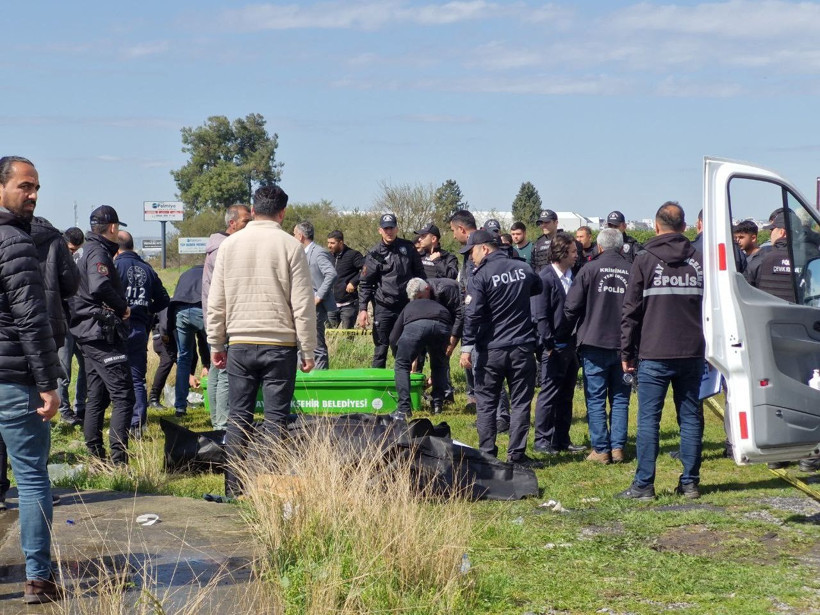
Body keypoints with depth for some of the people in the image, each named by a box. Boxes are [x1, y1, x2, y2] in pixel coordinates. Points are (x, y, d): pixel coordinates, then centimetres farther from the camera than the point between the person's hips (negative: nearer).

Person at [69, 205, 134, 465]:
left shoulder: (89, 252, 19)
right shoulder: (99, 253, -13)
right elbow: (100, 287, -31)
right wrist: (123, 307, -16)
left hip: (88, 335, 11)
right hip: (103, 335, -11)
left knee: (97, 397, 14)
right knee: (123, 397, -11)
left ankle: (96, 458, 18)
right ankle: (119, 461, -15)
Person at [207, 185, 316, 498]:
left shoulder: (229, 245, 3)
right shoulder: (290, 246, -6)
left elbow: (215, 302, 7)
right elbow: (303, 305, -5)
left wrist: (216, 345, 16)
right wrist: (308, 351, 2)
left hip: (240, 345, 2)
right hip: (280, 345, -2)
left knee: (238, 416, 8)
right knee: (276, 419, 2)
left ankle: (234, 489, 8)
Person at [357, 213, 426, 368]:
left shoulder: (408, 248, 6)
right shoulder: (374, 254, -2)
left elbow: (420, 274, 15)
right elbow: (365, 284, -1)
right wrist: (363, 309, -9)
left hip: (407, 306, 2)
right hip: (383, 307, -2)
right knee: (381, 347, 0)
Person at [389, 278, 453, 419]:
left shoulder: (409, 307, 40)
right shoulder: (440, 306, 46)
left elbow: (393, 338, 34)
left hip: (415, 326, -2)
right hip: (442, 327, 2)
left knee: (402, 365, 13)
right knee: (439, 365, 29)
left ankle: (404, 409, 1)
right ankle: (438, 405, 26)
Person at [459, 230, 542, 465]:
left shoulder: (480, 276, -10)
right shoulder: (524, 269, 4)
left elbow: (472, 314, -14)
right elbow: (538, 289, 24)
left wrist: (466, 347, -12)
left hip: (491, 349, -3)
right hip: (522, 348, 3)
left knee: (486, 403, 8)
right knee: (520, 402, 7)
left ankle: (487, 453, 7)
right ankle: (516, 453, 6)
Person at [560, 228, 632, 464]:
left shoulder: (590, 269, -4)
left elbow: (572, 306, -4)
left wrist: (563, 335, 7)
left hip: (595, 343, -3)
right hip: (624, 345, 3)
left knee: (595, 398, 3)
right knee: (620, 399, 10)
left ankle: (601, 449, 1)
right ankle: (618, 448, 8)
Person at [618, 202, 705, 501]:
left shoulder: (645, 260, -3)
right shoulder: (699, 260, 7)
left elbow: (631, 310, -3)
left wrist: (627, 352, 3)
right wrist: (706, 345, 14)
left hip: (654, 354, -3)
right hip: (692, 353, 4)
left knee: (648, 419, -1)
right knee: (691, 417, 9)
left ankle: (643, 484, -3)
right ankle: (690, 482, 12)